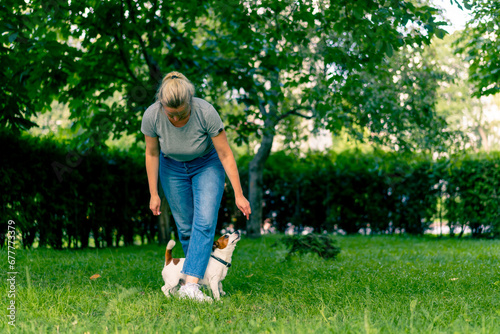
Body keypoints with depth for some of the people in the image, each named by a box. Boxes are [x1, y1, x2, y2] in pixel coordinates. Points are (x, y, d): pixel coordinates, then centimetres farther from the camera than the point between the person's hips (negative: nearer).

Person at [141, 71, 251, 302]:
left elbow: (226, 155, -23)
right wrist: (153, 194, -4)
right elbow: (152, 154, -9)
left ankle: (191, 285, -25)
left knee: (204, 221, -19)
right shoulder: (152, 116, -27)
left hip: (207, 165, -2)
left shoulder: (206, 112, -33)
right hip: (172, 168, 2)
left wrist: (239, 195, -21)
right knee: (185, 227, 2)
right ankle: (199, 274, 21)